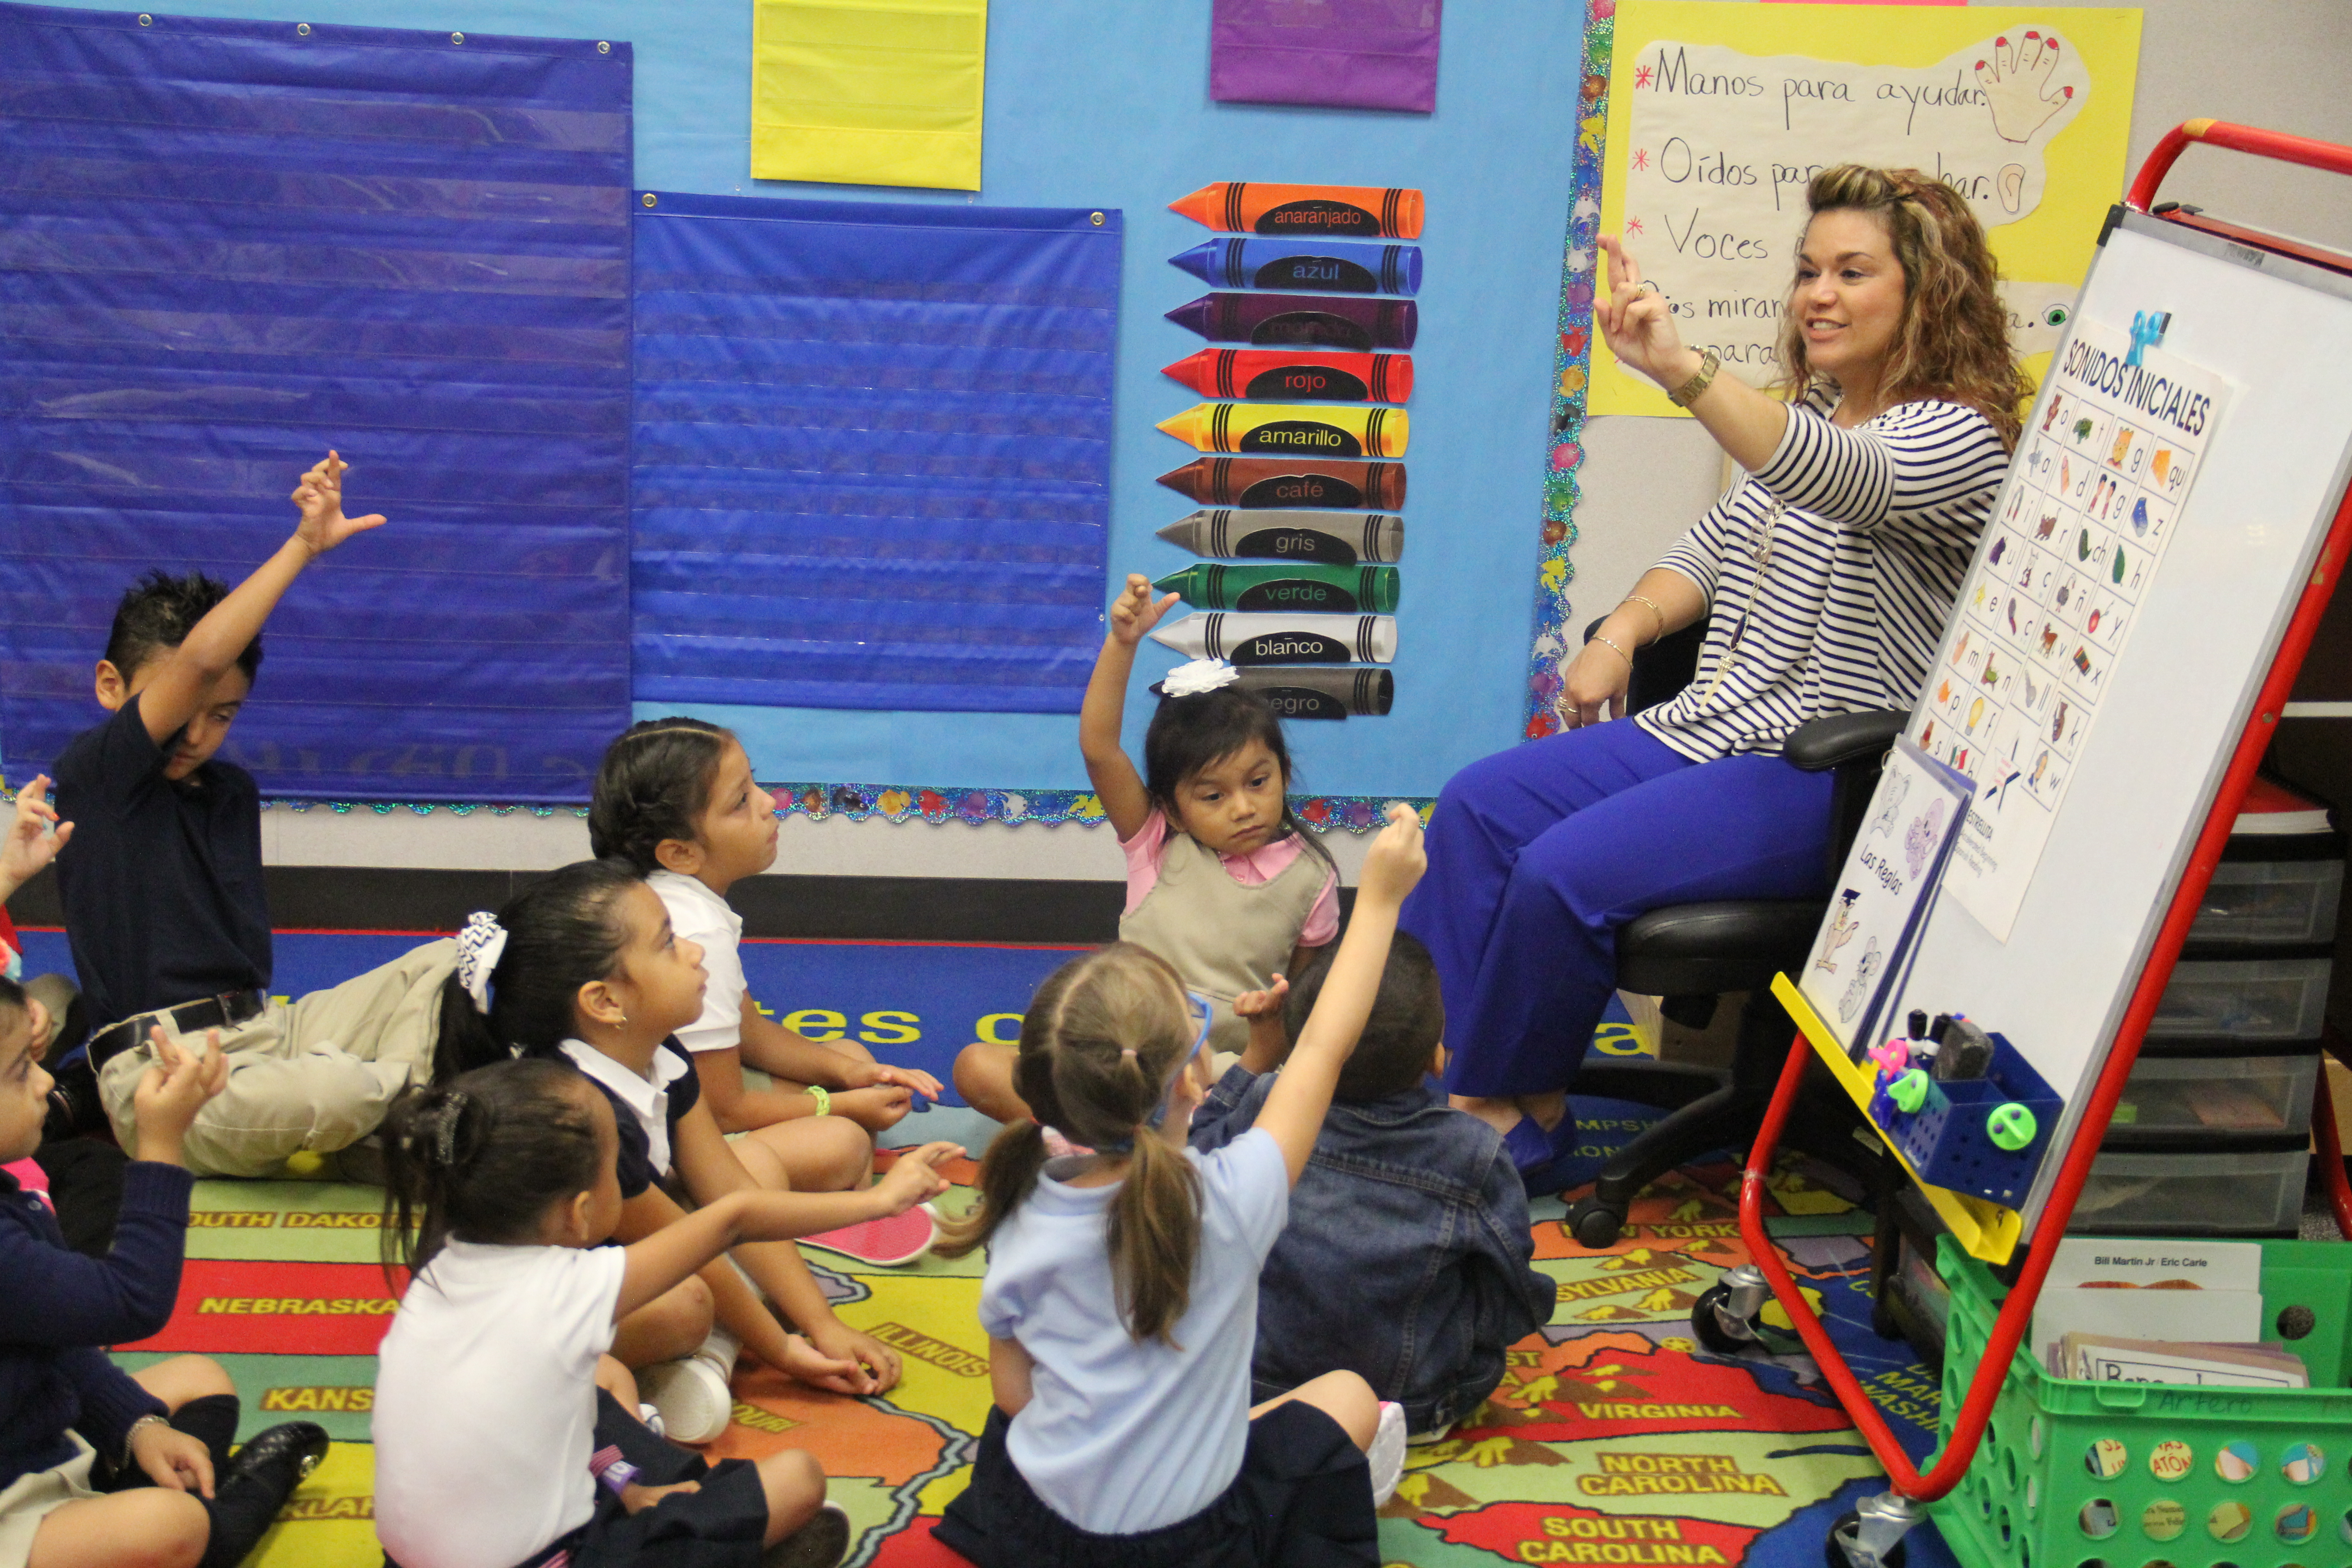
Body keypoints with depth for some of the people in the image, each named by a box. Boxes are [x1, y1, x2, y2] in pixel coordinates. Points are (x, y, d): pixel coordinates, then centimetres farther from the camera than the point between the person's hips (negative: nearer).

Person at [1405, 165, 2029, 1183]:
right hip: (1704, 734, 9)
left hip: (1819, 781, -9)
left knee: (1567, 870, -24)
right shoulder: (1810, 409, 16)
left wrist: (1679, 368, -49)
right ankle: (1425, 1071, -4)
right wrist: (1623, 632, 6)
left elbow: (1838, 480, -35)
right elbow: (1714, 547, 26)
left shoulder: (1960, 434, -12)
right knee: (1477, 807, -5)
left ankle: (1506, 1110, -2)